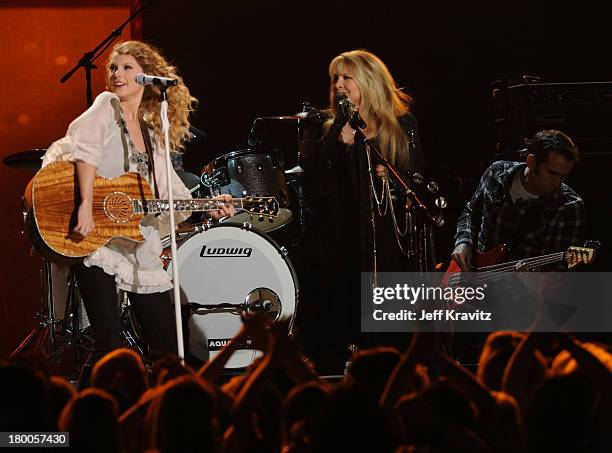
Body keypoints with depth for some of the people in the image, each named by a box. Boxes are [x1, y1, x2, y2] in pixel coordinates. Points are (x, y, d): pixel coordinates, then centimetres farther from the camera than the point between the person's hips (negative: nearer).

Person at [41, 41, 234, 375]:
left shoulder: (152, 134, 17)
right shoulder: (107, 107, 0)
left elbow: (170, 192, 16)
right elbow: (85, 150, -19)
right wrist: (86, 205, -32)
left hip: (139, 249, 6)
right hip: (96, 241, -6)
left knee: (167, 347, 5)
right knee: (110, 347, -13)